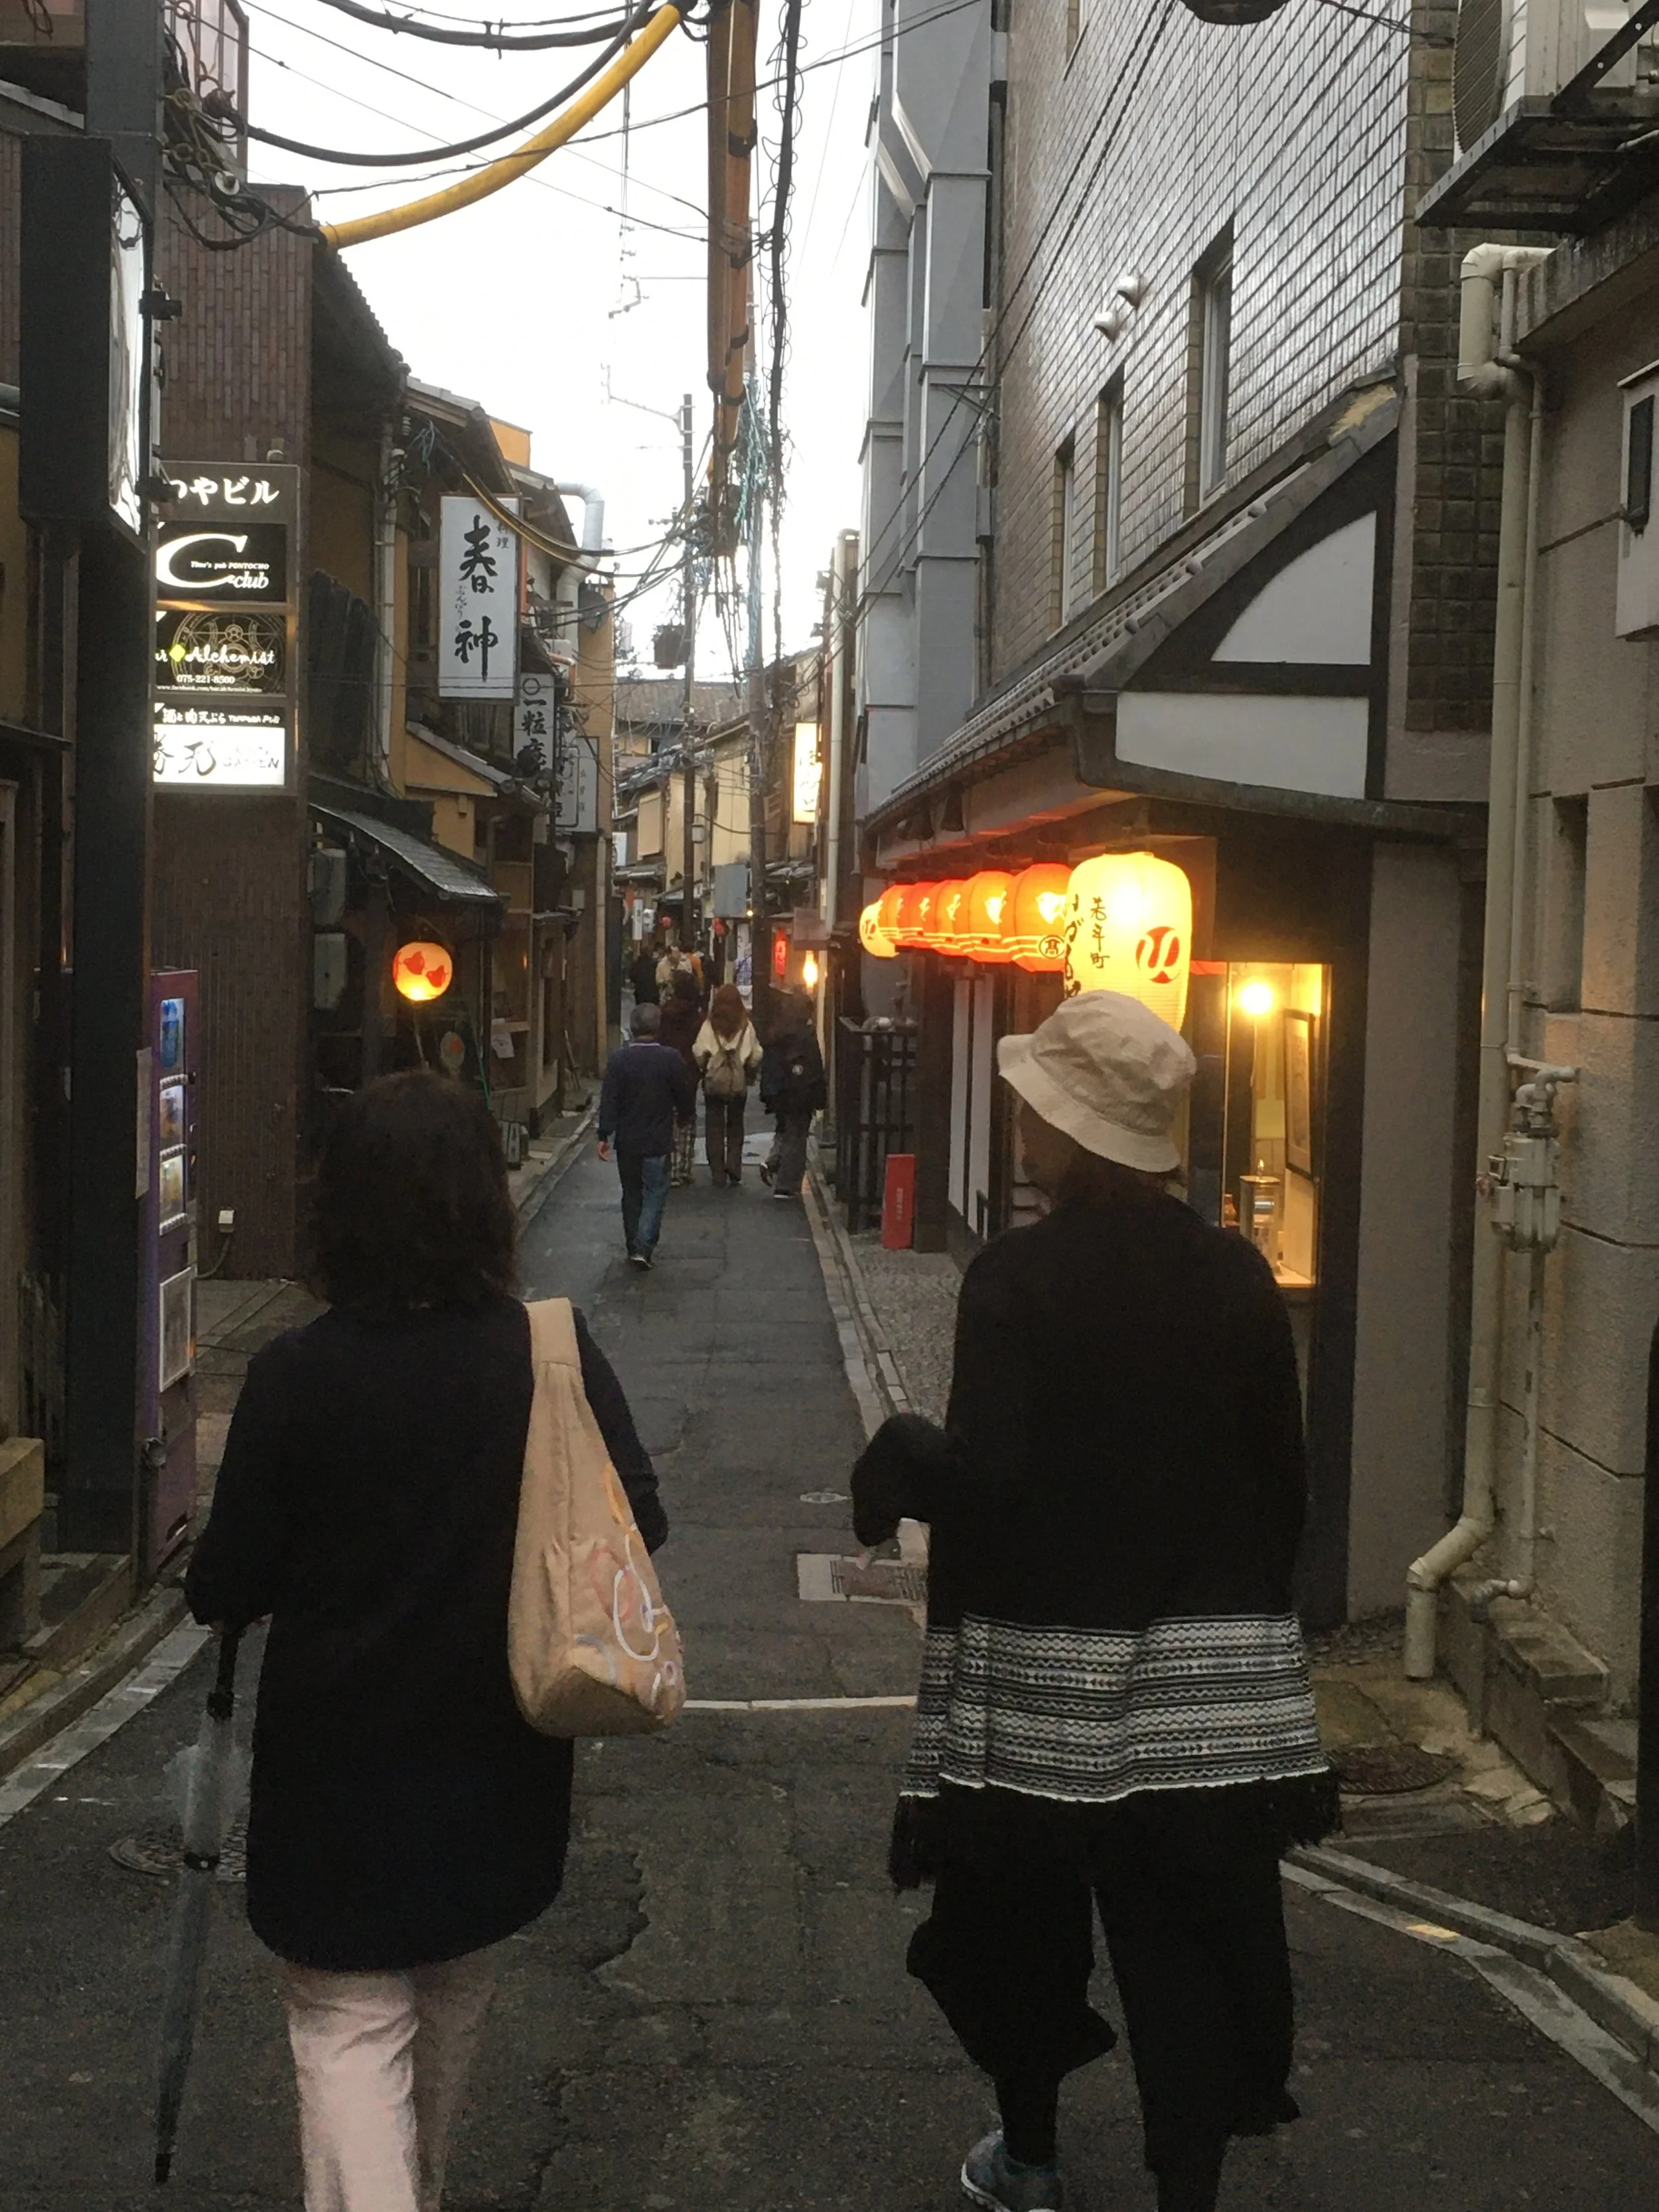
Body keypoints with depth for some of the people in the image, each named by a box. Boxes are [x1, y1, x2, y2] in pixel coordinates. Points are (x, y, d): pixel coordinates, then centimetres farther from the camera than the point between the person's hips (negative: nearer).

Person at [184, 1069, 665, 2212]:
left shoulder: (294, 1377, -16)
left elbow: (228, 1589, -10)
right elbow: (640, 1523, -7)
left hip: (336, 1771, -3)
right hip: (497, 1770, 3)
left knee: (348, 2025, 6)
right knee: (452, 2009, 24)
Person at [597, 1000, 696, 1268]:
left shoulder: (618, 1058, -8)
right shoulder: (671, 1059, -9)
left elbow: (609, 1100, -9)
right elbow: (686, 1096, 0)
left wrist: (604, 1136, -4)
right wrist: (682, 1116, 21)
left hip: (627, 1140, 2)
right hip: (658, 1141, -2)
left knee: (631, 1194, 15)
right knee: (655, 1193, 4)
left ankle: (633, 1246, 22)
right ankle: (644, 1247, -9)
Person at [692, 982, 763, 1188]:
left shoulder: (709, 1026, -9)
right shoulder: (746, 1026, -7)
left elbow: (698, 1054, -12)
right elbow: (756, 1057, -6)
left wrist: (704, 1067, 9)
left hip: (714, 1083, -1)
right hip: (739, 1084, 1)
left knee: (714, 1128, 8)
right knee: (736, 1126, 17)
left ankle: (718, 1174, 8)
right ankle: (734, 1166, 2)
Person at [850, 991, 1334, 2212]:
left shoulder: (1017, 1277, -15)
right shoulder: (1237, 1273, -2)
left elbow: (988, 1478, -22)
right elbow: (1282, 1470, 3)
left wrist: (898, 1458, -2)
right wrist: (1247, 1607, 15)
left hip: (1047, 1664, -3)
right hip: (1214, 1666, 3)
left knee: (1024, 1913, 17)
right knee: (1195, 1934, 9)